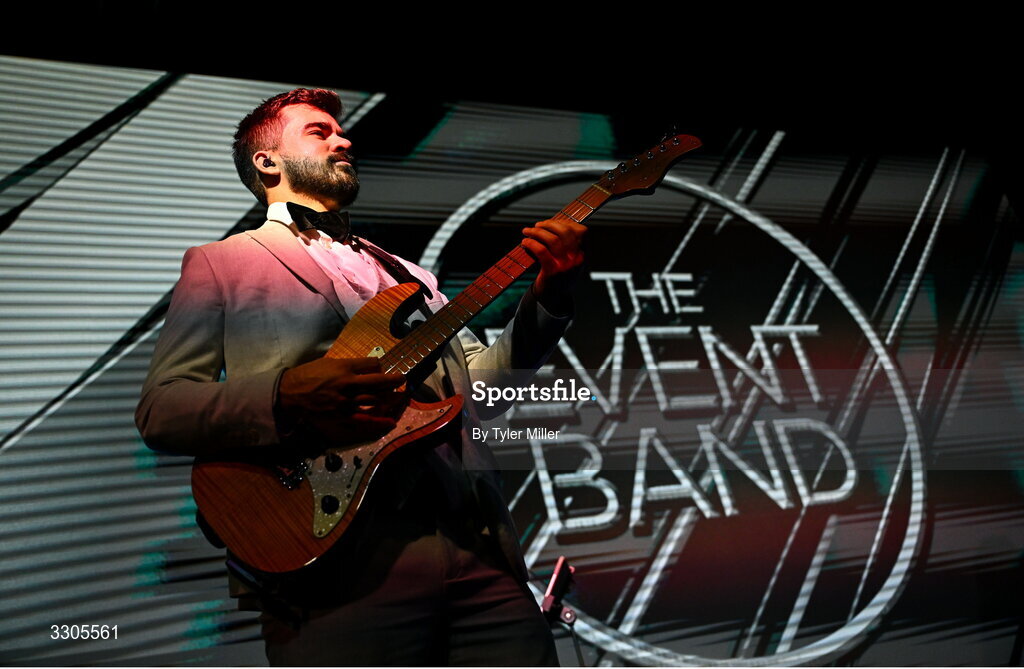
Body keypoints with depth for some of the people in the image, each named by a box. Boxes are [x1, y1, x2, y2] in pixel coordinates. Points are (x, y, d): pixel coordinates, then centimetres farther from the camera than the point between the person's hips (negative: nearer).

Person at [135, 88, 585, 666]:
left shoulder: (404, 272, 26)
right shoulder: (221, 262, 11)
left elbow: (480, 379, 16)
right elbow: (159, 409, 1)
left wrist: (547, 300, 1)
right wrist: (287, 397, -15)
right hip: (341, 565, -4)